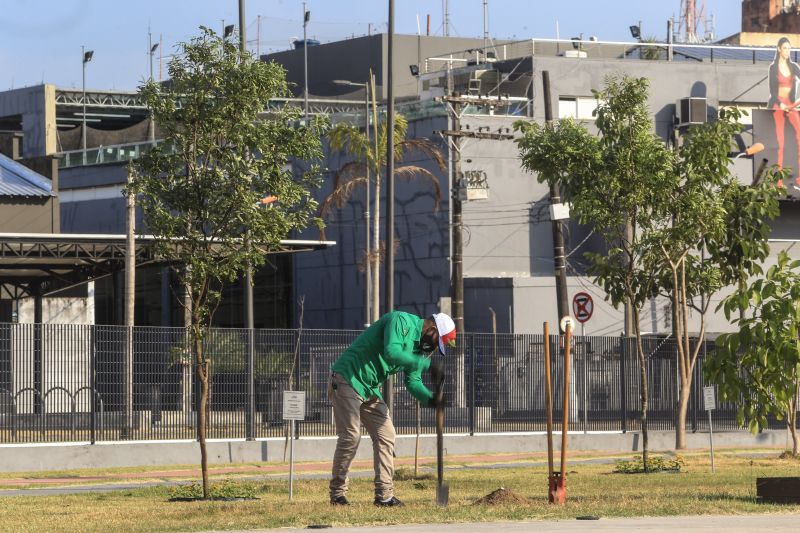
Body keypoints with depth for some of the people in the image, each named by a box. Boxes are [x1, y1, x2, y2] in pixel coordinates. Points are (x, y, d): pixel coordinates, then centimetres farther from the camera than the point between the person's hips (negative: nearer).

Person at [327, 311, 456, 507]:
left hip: (370, 389, 9)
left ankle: (384, 495, 4)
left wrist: (430, 398, -10)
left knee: (385, 436, 3)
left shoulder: (420, 344, 11)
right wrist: (427, 363, -32)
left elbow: (413, 381, 10)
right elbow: (391, 353, -33)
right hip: (348, 379, -9)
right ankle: (337, 494, 1)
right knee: (350, 437, -10)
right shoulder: (401, 321, -17)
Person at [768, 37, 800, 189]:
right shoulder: (773, 68, 0)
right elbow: (772, 89, -7)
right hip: (777, 105, -3)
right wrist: (780, 104, -23)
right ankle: (778, 181, -2)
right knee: (779, 143, -6)